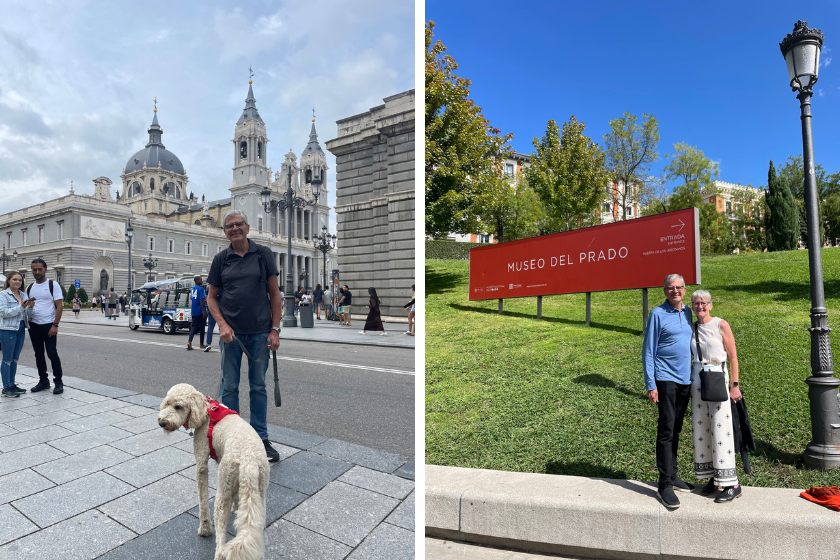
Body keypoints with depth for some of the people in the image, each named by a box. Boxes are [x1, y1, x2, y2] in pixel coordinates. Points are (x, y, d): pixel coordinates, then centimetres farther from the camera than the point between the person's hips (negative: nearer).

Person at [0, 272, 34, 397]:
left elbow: (28, 314, 11)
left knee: (15, 359, 13)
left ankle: (12, 384, 21)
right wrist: (21, 307, -23)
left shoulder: (23, 295, 11)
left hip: (21, 329, 6)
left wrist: (30, 307, -9)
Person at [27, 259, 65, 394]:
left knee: (52, 354, -7)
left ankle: (58, 382, 2)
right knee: (39, 355, 11)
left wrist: (55, 325, -15)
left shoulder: (53, 285, -4)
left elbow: (59, 306, -9)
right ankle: (43, 380, 21)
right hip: (34, 326, 5)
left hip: (49, 326, -5)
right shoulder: (29, 288, 12)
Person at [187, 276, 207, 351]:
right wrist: (204, 311, -18)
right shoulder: (201, 289, -12)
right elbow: (201, 300, -18)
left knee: (194, 326, 6)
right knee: (201, 327, 5)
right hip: (200, 311, -6)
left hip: (194, 311, 6)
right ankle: (201, 344, 14)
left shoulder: (192, 289, 11)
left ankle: (189, 341, -13)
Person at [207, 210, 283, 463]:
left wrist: (275, 329, -5)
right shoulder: (221, 259, 5)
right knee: (229, 387, 9)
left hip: (260, 333, -1)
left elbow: (274, 293, 0)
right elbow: (211, 297, 9)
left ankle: (261, 438, 23)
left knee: (258, 386, 10)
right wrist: (222, 324, -7)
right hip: (231, 333, 1)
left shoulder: (263, 254, 1)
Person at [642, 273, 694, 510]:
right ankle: (664, 485, 1)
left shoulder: (687, 312, 11)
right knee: (666, 430, -6)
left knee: (676, 430, 14)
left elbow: (691, 345, 20)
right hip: (666, 378, -6)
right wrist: (650, 385, -13)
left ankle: (672, 476, 26)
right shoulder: (658, 314, -8)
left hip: (685, 379, 6)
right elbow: (648, 351, -9)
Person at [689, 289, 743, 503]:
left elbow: (733, 357, -4)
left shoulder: (721, 325, -4)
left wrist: (734, 386, -8)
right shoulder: (692, 329, 8)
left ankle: (731, 484, 6)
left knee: (720, 430, -4)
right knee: (700, 429, 7)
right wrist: (689, 384, 11)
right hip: (697, 381, 5)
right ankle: (713, 477, 21)